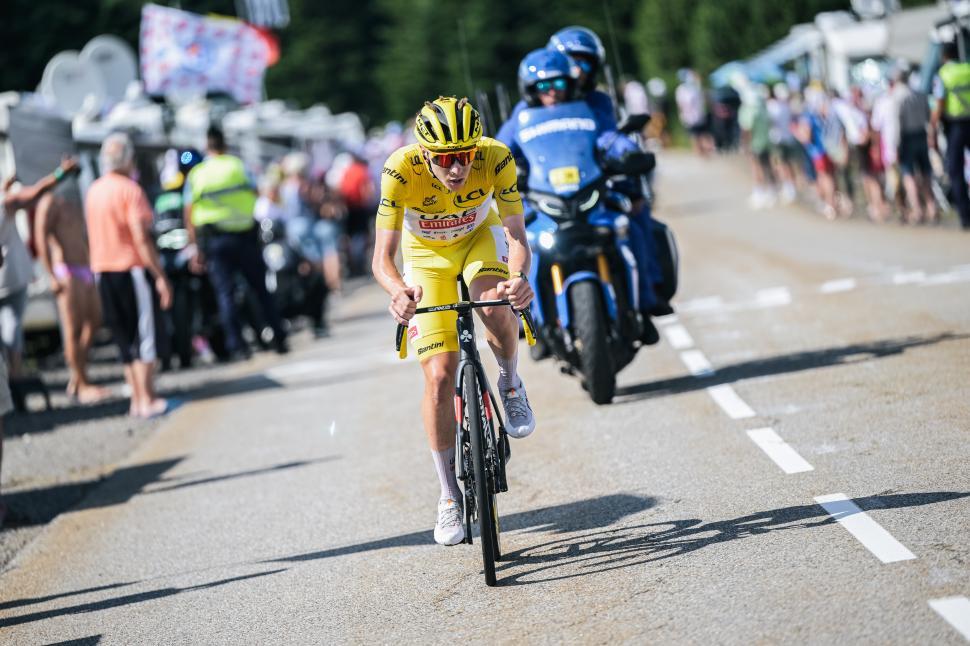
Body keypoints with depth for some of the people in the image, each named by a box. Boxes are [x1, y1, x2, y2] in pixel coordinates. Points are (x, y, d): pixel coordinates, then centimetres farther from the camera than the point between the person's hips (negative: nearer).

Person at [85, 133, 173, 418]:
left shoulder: (93, 191, 9)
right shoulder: (130, 190, -12)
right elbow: (141, 239, -17)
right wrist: (160, 276, -16)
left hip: (102, 270, 6)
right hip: (132, 269, -6)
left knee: (124, 338, 11)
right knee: (143, 334, 0)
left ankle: (137, 399, 12)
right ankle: (147, 400, -3)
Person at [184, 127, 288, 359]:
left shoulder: (195, 174, 3)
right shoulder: (238, 165, 4)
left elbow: (189, 216, -2)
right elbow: (257, 196, 2)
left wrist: (196, 248, 0)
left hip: (213, 239, 0)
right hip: (245, 235, 0)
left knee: (225, 294, 2)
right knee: (261, 289, 10)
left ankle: (237, 347, -4)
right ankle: (279, 340, 11)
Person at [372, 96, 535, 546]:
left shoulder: (496, 159, -32)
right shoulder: (401, 170, -35)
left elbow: (516, 236, -31)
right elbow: (382, 258, -36)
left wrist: (518, 277, -54)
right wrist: (398, 292, -59)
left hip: (480, 236, 0)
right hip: (426, 252, 0)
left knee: (493, 304, -35)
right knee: (439, 378, -9)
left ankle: (510, 384, -2)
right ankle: (450, 497, 8)